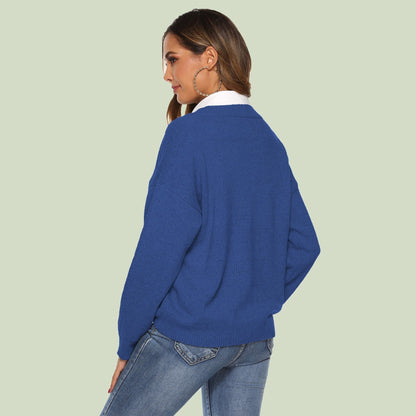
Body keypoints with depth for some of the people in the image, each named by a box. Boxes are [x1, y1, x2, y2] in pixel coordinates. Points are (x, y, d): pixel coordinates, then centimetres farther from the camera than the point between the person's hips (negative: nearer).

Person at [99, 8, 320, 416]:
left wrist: (128, 342, -8)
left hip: (187, 336, -7)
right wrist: (260, 305, 14)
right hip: (255, 339, 7)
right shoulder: (270, 141, 8)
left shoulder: (188, 133, -13)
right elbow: (304, 245, 10)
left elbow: (162, 247, -16)